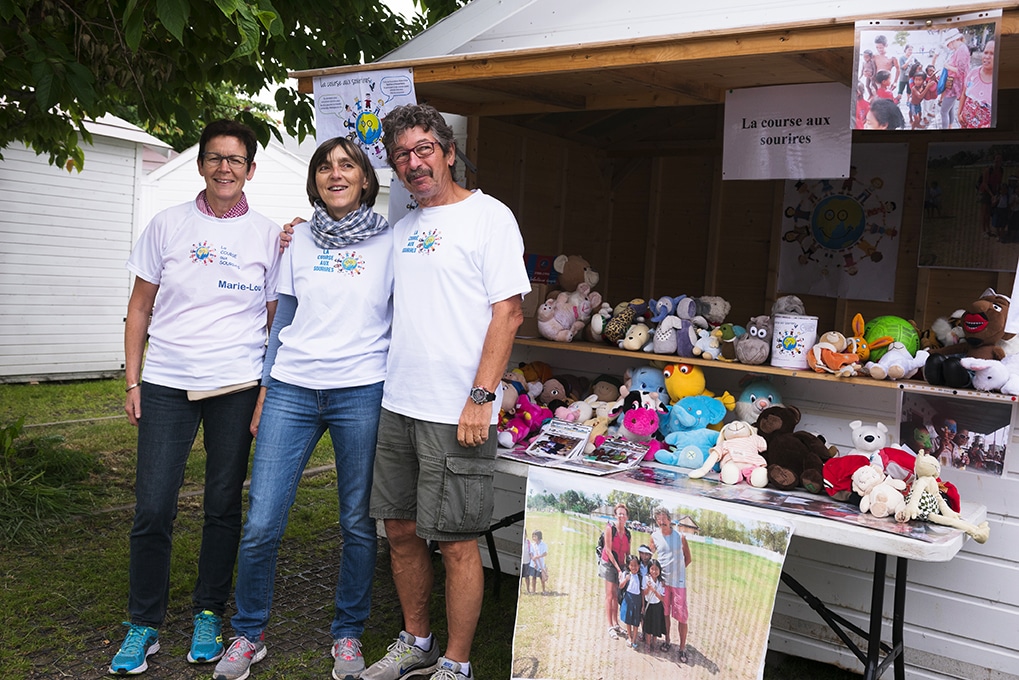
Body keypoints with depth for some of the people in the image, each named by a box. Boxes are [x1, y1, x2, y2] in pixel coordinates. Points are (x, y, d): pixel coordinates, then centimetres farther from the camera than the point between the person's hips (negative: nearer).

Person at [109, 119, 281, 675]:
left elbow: (275, 320, 7)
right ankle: (144, 624, 17)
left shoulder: (267, 236, 4)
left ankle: (208, 614, 25)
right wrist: (132, 382, 3)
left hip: (237, 386, 0)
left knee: (223, 506, 8)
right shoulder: (168, 225, 5)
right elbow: (139, 309, 8)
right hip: (166, 384, 1)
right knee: (152, 508, -1)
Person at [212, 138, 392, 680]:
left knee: (359, 523, 5)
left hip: (361, 392, -2)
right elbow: (283, 320, 15)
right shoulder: (300, 241, 11)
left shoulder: (388, 242, 4)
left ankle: (348, 633, 25)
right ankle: (249, 634, 21)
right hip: (291, 390, 2)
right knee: (261, 524, -1)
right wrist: (264, 391, 12)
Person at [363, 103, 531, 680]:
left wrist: (480, 398, -17)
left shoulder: (489, 216, -5)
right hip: (397, 405, 7)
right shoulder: (403, 228, 15)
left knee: (456, 542, 1)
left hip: (457, 412, -7)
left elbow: (508, 312, -10)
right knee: (401, 529, 14)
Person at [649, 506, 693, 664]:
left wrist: (677, 570, -3)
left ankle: (682, 648, 8)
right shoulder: (654, 537, -2)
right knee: (665, 612, 13)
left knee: (682, 615, -1)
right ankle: (667, 640, 31)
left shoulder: (680, 537, -9)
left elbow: (687, 559, 2)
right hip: (662, 580, 2)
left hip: (678, 581, -2)